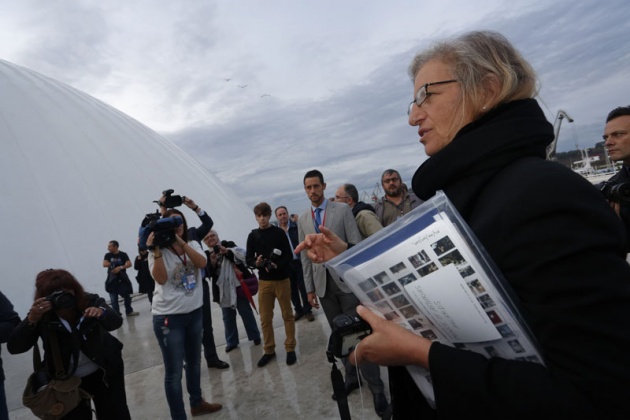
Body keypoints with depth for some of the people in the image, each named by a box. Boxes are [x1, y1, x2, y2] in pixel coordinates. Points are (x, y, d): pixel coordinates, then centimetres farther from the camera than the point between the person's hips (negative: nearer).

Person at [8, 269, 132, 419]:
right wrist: (31, 319, -37)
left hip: (104, 372, 0)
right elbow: (14, 347, -21)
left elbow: (116, 322, -27)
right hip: (67, 381, 0)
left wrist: (102, 313, -49)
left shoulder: (90, 301, -18)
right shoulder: (42, 315, -16)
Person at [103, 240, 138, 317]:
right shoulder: (108, 255, 2)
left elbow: (129, 264, -15)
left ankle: (129, 311, 24)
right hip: (112, 279, 1)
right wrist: (114, 264, -9)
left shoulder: (123, 254, -4)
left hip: (122, 278, -1)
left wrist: (120, 267, -28)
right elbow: (105, 264, -13)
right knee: (113, 299, 1)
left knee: (127, 295, 8)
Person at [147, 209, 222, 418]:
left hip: (194, 312, 5)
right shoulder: (158, 251, -6)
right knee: (174, 372, 2)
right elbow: (161, 279, -20)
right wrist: (156, 251, -28)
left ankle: (197, 403, 40)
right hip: (168, 317, -5)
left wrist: (182, 243, -24)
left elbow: (202, 263, -16)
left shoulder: (193, 245, 4)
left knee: (194, 362, 21)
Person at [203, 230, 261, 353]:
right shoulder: (207, 255, 4)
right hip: (223, 290, 2)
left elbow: (242, 254, -14)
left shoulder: (229, 245, 0)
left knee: (246, 312, 9)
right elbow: (209, 273, -3)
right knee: (228, 317, 11)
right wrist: (212, 262, -20)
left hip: (238, 285, -2)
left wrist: (227, 251, -23)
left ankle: (255, 336, 23)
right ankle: (231, 341, 25)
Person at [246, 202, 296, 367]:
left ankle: (290, 348, 19)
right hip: (264, 281, 2)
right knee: (265, 318, 8)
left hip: (282, 279, -2)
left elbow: (289, 255, -7)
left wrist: (277, 265, -24)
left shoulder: (279, 232, -4)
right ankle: (269, 350, 21)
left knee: (287, 315, 7)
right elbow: (248, 259, 5)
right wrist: (256, 263, -17)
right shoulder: (253, 236, 3)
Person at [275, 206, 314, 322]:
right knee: (292, 289, 12)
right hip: (285, 264, 2)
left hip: (299, 261, -2)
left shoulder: (297, 226, -4)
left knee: (303, 287, 5)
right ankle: (298, 310, 29)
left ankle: (307, 310, 21)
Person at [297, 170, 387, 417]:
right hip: (322, 284, 4)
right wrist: (310, 288, 9)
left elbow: (357, 245, -6)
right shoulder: (302, 220, 8)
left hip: (346, 280, -3)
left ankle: (376, 387, 10)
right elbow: (305, 256, 10)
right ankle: (351, 377, 26)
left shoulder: (342, 210, -3)